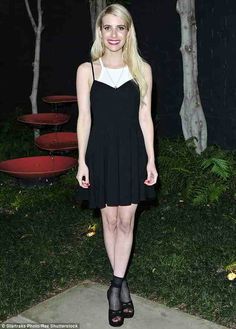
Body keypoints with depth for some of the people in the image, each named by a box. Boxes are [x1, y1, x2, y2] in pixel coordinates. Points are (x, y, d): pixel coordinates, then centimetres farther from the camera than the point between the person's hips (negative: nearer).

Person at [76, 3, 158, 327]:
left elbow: (145, 117, 3)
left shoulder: (142, 69, 2)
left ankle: (116, 286, 15)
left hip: (132, 153, 1)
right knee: (110, 221, 8)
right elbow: (84, 117, -1)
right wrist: (82, 162, -5)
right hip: (102, 154, 0)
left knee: (126, 221, 3)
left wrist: (151, 160, -1)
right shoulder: (87, 70, 0)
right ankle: (121, 284, 24)